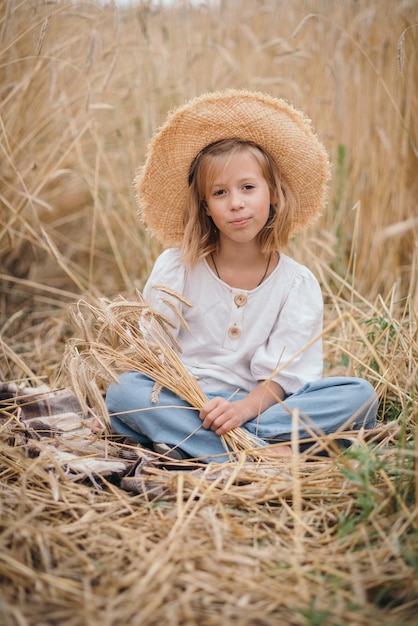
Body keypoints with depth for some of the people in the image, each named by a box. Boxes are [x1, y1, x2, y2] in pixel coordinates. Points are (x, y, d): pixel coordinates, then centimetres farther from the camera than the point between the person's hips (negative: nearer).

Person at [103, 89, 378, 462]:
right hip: (184, 402, 0)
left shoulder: (298, 284, 1)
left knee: (359, 395, -21)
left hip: (261, 404, 1)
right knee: (123, 391, -29)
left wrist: (246, 408, -26)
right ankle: (262, 451, -34)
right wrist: (200, 407, -19)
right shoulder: (176, 268, 2)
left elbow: (283, 375, -6)